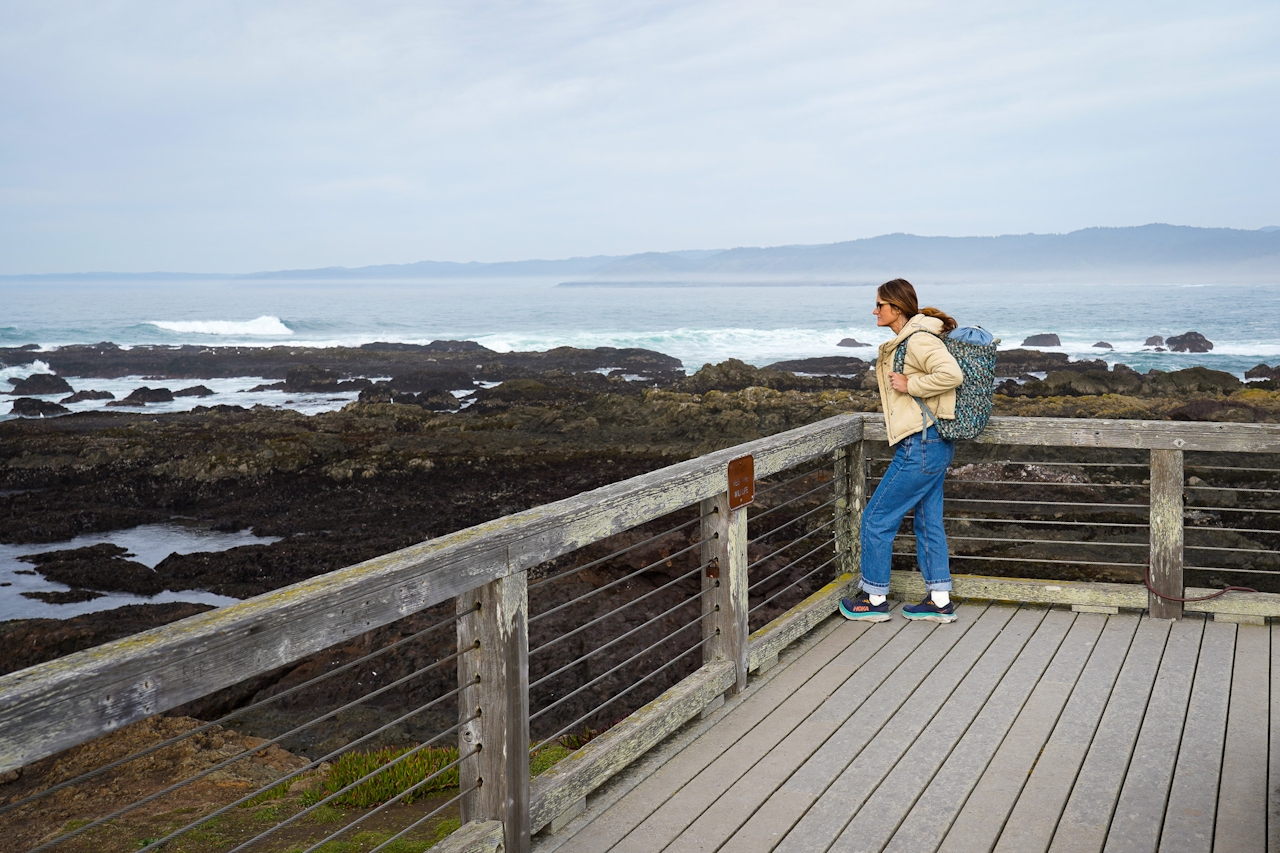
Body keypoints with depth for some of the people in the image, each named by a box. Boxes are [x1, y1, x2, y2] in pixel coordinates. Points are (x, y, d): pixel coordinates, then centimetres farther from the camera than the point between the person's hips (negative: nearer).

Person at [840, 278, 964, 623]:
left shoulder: (918, 340, -17)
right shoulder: (906, 340, 14)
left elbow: (951, 374, -30)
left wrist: (910, 385, -20)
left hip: (922, 446, -11)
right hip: (934, 445, 11)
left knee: (877, 518, 0)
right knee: (929, 522, 15)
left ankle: (875, 599, 12)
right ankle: (940, 601, 22)